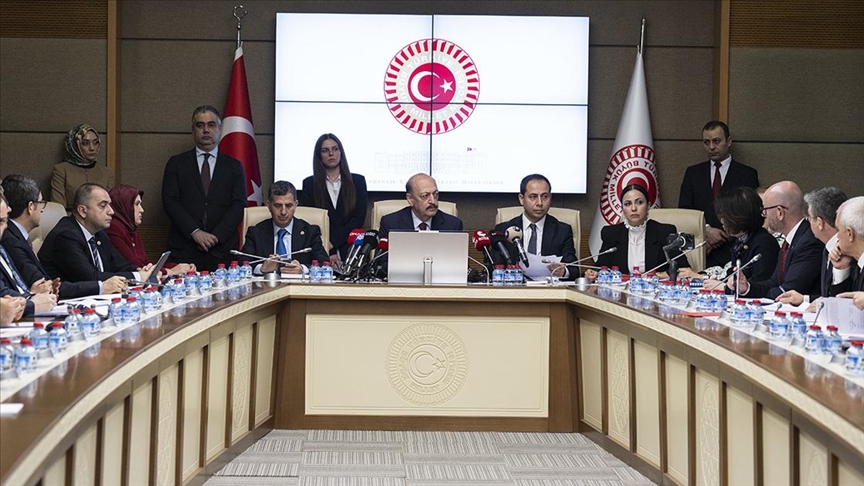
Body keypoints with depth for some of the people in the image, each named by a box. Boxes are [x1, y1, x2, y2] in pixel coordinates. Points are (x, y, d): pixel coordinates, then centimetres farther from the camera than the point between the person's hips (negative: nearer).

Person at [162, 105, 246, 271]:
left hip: (222, 250, 0)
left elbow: (238, 205, 3)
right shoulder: (176, 163, 11)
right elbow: (170, 202, 2)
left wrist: (216, 236, -9)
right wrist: (194, 232, -11)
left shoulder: (233, 166, 13)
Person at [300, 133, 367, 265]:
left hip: (350, 250, 0)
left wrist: (333, 242, -9)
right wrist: (329, 253, -11)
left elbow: (359, 218, 4)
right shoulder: (309, 184, 11)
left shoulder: (358, 181, 12)